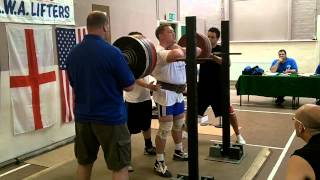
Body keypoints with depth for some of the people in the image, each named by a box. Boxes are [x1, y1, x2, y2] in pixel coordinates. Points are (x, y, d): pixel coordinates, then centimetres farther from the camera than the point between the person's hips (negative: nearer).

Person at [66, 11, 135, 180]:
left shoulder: (72, 54, 3)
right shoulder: (112, 52, -15)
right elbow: (129, 86, -8)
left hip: (83, 117, 6)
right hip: (110, 117, -6)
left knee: (83, 162, 20)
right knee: (120, 166, 4)